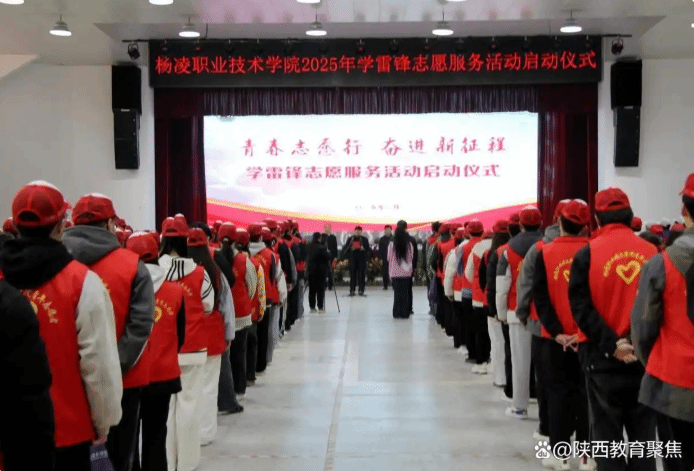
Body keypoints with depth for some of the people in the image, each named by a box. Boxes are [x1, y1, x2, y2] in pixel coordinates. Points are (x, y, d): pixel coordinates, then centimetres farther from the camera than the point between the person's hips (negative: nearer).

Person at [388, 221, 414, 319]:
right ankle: (405, 313, 7)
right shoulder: (409, 244, -3)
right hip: (406, 271, 1)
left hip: (395, 271, -1)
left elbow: (389, 258, 1)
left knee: (397, 292, 4)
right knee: (405, 292, 6)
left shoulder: (392, 244, -7)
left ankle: (397, 313, 4)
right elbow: (412, 258, 6)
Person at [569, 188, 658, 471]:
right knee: (643, 430, 16)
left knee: (606, 429, 10)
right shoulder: (652, 253, -1)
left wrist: (610, 343, -14)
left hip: (603, 355, -2)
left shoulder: (587, 254, -8)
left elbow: (580, 306, -13)